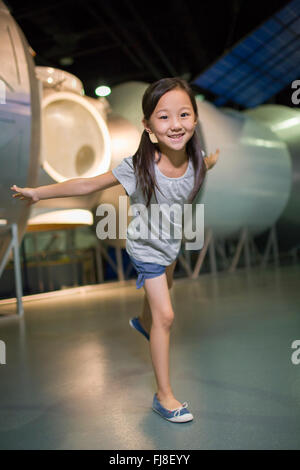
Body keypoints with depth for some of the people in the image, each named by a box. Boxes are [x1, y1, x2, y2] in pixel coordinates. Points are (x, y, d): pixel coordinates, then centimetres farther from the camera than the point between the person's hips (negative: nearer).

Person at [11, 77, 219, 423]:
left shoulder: (195, 161, -20)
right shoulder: (138, 167, -34)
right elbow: (88, 184, -26)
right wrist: (39, 192, -23)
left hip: (172, 243, 6)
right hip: (146, 248, -6)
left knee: (162, 289, 30)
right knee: (165, 316, -8)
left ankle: (143, 322, 66)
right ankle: (163, 395, 7)